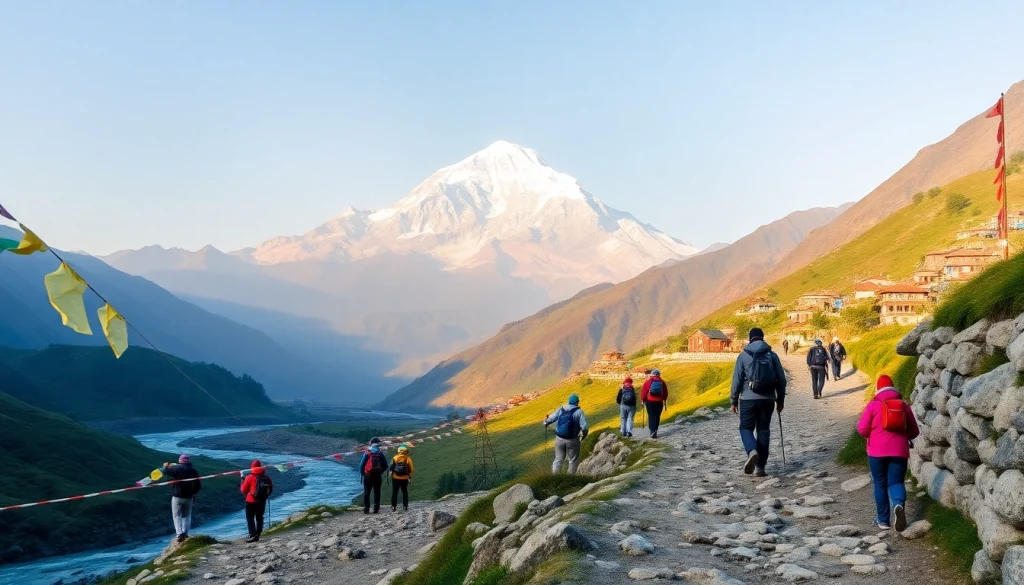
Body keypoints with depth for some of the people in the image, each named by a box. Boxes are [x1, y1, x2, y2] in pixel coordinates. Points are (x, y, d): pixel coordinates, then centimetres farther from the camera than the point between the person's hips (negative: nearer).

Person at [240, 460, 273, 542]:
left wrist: (243, 481, 11)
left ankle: (252, 535, -14)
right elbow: (270, 490, 9)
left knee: (250, 518, 2)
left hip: (251, 501, -4)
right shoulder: (267, 478, 1)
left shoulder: (250, 477, -11)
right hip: (262, 501, 4)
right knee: (259, 518, 14)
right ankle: (257, 536, 14)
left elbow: (244, 490, -4)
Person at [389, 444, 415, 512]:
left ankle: (393, 506, 8)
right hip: (404, 479, 0)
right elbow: (411, 470, -2)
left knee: (394, 493, 9)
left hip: (395, 478, 0)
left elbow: (391, 468, -3)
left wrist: (390, 474, 10)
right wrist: (410, 477, 11)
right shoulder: (408, 459, -6)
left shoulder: (395, 458, -4)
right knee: (405, 492, 13)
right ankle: (405, 506, 12)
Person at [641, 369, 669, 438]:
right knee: (657, 417, 9)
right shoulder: (662, 382, 4)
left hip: (650, 401, -2)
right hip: (659, 402, 2)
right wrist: (664, 400, 28)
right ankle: (655, 431, 12)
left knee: (651, 416, -2)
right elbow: (665, 393, 12)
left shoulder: (648, 382, -2)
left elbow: (644, 392, -1)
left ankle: (653, 431, -17)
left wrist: (642, 400, 13)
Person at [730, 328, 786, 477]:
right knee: (763, 431, 10)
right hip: (768, 399, 2)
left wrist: (734, 400, 6)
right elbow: (781, 379, 3)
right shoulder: (772, 355, 3)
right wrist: (780, 400, 14)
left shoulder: (743, 356, -2)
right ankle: (760, 467, 8)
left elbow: (737, 379, -2)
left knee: (746, 428, 10)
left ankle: (752, 451, -20)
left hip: (748, 399, -2)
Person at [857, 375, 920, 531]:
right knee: (896, 482, 6)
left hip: (878, 451, -2)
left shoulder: (873, 405, -4)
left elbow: (862, 428, -6)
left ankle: (883, 519, 14)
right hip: (899, 451, 2)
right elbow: (914, 432, 11)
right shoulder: (904, 406, 6)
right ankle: (899, 505, -26)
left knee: (880, 484, 10)